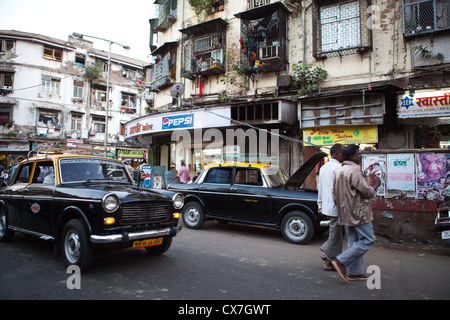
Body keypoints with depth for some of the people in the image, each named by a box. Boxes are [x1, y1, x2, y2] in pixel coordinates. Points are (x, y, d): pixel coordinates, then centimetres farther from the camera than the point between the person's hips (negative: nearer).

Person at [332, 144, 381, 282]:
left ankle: (355, 272, 18)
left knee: (354, 242, 14)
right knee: (368, 241, -1)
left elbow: (334, 195, 16)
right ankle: (341, 261, -6)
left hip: (345, 214, 9)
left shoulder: (340, 171, 13)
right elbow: (367, 192, -17)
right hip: (358, 213, -9)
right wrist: (375, 184, 3)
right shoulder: (354, 170, -16)